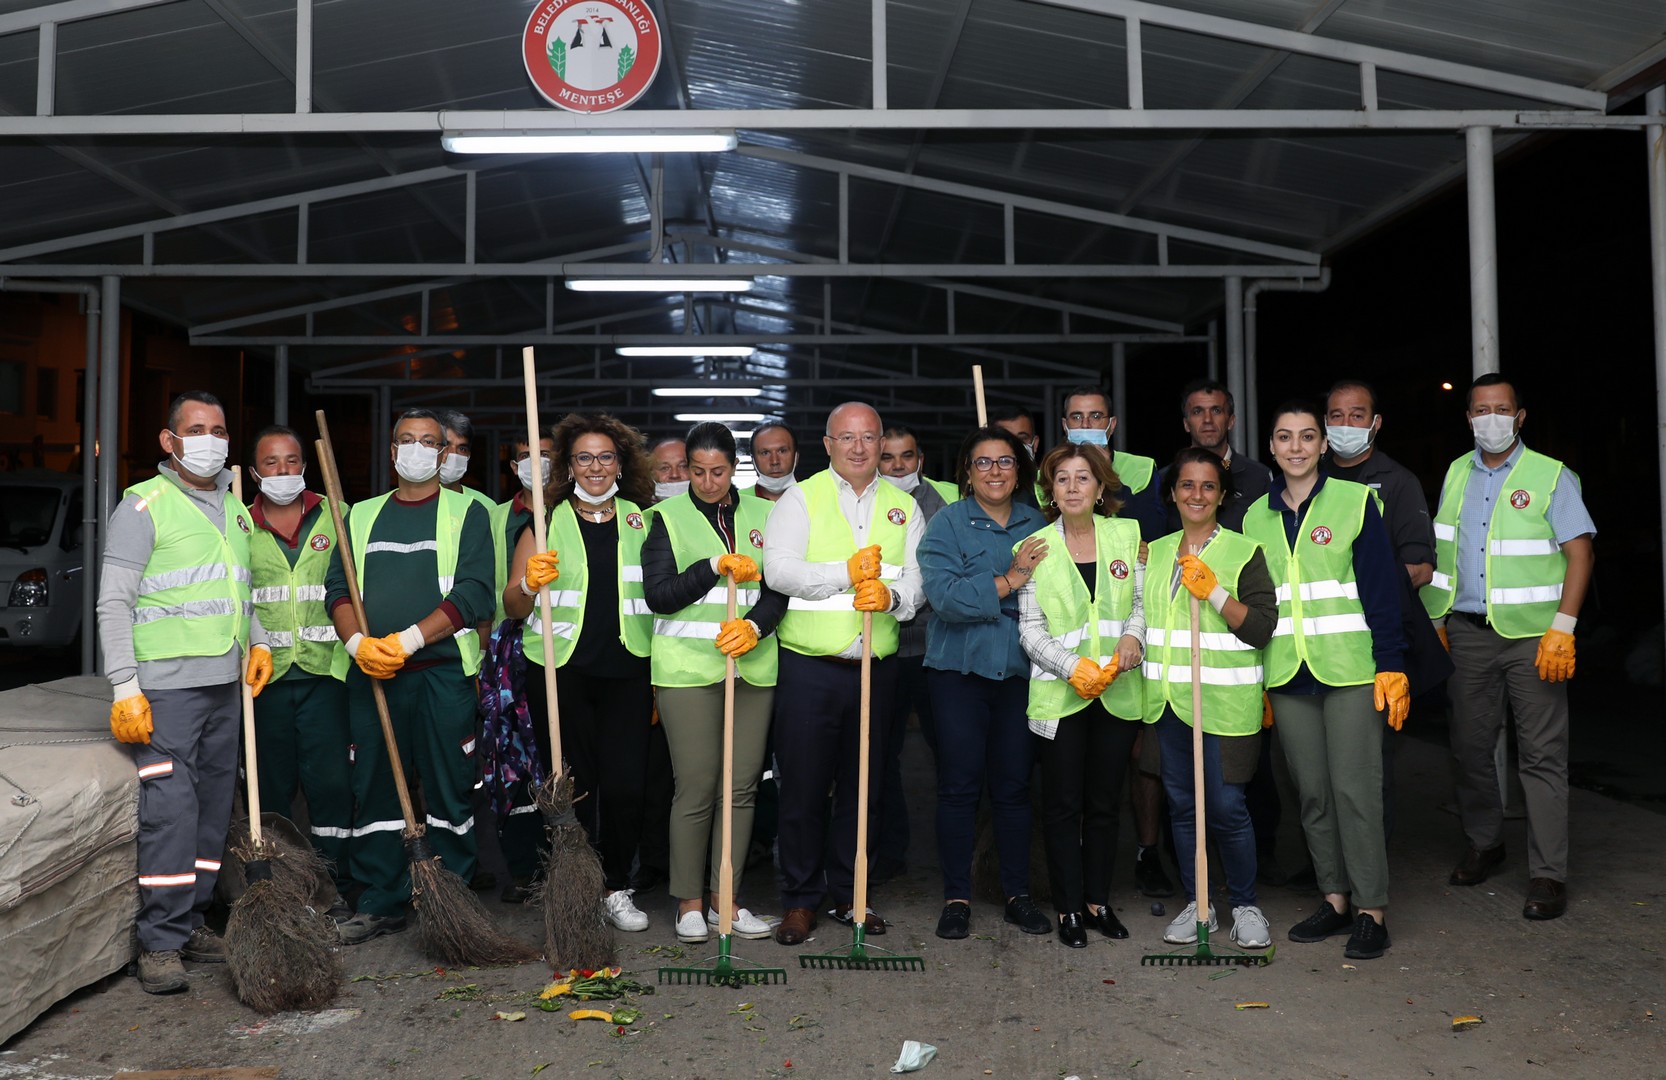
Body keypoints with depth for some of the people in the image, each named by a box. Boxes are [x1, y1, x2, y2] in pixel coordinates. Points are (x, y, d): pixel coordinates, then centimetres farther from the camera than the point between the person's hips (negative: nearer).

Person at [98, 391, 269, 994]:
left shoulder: (234, 508, 16)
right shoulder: (143, 506, -5)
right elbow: (114, 603, -10)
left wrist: (256, 641, 10)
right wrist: (125, 688, -16)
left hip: (226, 682, 7)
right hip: (166, 684, -7)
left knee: (214, 806, 11)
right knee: (170, 809, -9)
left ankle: (190, 921, 22)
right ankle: (160, 943, 1)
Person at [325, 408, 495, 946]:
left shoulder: (467, 513, 5)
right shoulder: (362, 516, 17)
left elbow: (473, 596, -6)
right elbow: (337, 589, 10)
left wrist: (406, 640, -14)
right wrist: (358, 641, -10)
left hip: (443, 671, -3)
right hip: (370, 677, 4)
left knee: (449, 789, 0)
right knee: (374, 789, 7)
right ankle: (381, 904, 18)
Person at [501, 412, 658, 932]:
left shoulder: (642, 521, 11)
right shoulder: (547, 523, 7)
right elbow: (512, 607, 7)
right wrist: (530, 583, -16)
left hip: (626, 672, 1)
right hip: (560, 670, -1)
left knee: (626, 784, -3)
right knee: (572, 785, 2)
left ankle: (617, 889, 16)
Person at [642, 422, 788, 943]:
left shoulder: (762, 514, 11)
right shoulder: (668, 515, 4)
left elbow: (780, 588, 6)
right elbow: (658, 594, -5)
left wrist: (755, 626, -13)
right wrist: (716, 567, -13)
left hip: (752, 666, 3)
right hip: (688, 666, -3)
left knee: (742, 785, 5)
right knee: (696, 786, -3)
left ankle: (726, 898, 17)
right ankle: (690, 902, 13)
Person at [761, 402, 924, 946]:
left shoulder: (903, 505, 12)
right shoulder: (800, 498, 2)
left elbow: (918, 577, 1)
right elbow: (778, 569, -13)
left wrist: (891, 595, -20)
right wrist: (846, 574, -20)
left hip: (876, 670, 3)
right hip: (810, 667, -3)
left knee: (861, 787, 12)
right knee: (803, 788, 1)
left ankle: (849, 895, 26)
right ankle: (800, 900, 16)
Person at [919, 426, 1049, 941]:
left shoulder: (1037, 526, 10)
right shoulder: (947, 523, -1)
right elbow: (945, 597, -14)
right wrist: (1010, 580, -18)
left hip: (1020, 671, 3)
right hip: (960, 670, -2)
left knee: (1014, 784, 8)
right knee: (959, 785, 2)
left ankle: (1018, 893, 21)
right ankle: (956, 897, 13)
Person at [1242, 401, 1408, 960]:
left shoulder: (1355, 501, -1)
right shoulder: (1256, 516, 11)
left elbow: (1382, 589, -3)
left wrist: (1391, 666, -10)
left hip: (1349, 669, -4)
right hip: (1286, 675, 4)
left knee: (1355, 789, -4)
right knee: (1311, 793, 9)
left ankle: (1371, 910, 6)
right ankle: (1334, 898, 21)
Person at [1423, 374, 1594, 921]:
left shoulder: (1551, 476, -3)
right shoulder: (1456, 474, 11)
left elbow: (1580, 552, -7)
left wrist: (1562, 629, -15)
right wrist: (1436, 620, 12)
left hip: (1532, 634, -4)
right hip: (1467, 632, 4)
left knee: (1542, 753, -3)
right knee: (1470, 745, 10)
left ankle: (1548, 875, 3)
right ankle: (1484, 845, 28)